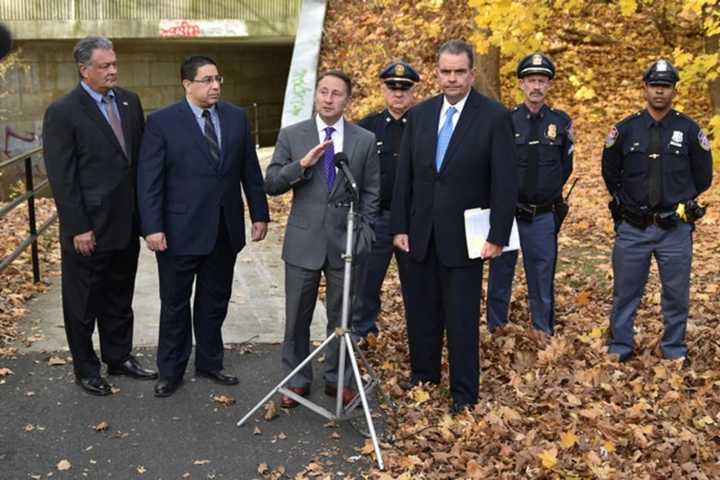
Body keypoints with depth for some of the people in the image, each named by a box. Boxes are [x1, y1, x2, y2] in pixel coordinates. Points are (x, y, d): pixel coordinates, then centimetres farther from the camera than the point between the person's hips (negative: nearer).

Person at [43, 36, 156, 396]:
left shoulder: (129, 101, 6)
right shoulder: (62, 112, -12)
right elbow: (61, 177, -13)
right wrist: (78, 229, -15)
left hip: (126, 224, 6)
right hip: (89, 230, -5)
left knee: (120, 299, 19)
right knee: (84, 304, 10)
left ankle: (119, 357, 35)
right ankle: (86, 369, 26)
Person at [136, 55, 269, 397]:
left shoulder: (237, 117, 5)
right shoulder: (162, 122, -7)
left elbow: (250, 171, 9)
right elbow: (149, 180, -9)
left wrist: (259, 214, 6)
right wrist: (152, 228, -14)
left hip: (225, 229, 4)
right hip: (180, 231, -3)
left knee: (215, 302, 15)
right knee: (175, 305, 9)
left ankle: (209, 363, 30)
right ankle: (170, 372, 23)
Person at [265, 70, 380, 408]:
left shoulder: (365, 140, 3)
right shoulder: (291, 136, 1)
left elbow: (371, 192, 6)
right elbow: (271, 185, -2)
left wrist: (363, 234, -1)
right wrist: (302, 164, -17)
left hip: (345, 242, 0)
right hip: (303, 241, 0)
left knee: (342, 317, 10)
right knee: (297, 317, 8)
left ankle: (337, 379, 25)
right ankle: (297, 381, 23)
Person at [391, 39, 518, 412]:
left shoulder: (494, 117, -6)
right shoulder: (419, 114, 7)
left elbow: (505, 182, -9)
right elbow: (404, 175, 8)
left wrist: (498, 236, -13)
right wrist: (400, 226, 4)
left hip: (463, 236, -4)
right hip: (421, 234, 4)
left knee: (462, 318, 2)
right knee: (420, 312, 13)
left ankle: (464, 394, 15)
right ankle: (423, 377, 30)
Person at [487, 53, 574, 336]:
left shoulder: (561, 122, 2)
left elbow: (565, 167, 12)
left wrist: (549, 193, 8)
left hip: (544, 216, 1)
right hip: (506, 213, -1)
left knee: (542, 281, 8)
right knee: (500, 276, 8)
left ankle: (543, 334, 20)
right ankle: (495, 332, 20)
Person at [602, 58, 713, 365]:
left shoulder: (689, 130, 0)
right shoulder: (625, 129, 2)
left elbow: (703, 176, 11)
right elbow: (609, 172, 14)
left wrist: (681, 201, 10)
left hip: (675, 229, 0)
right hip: (632, 228, 1)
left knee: (677, 294, 8)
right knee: (625, 292, 7)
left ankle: (675, 350, 22)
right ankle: (620, 348, 20)